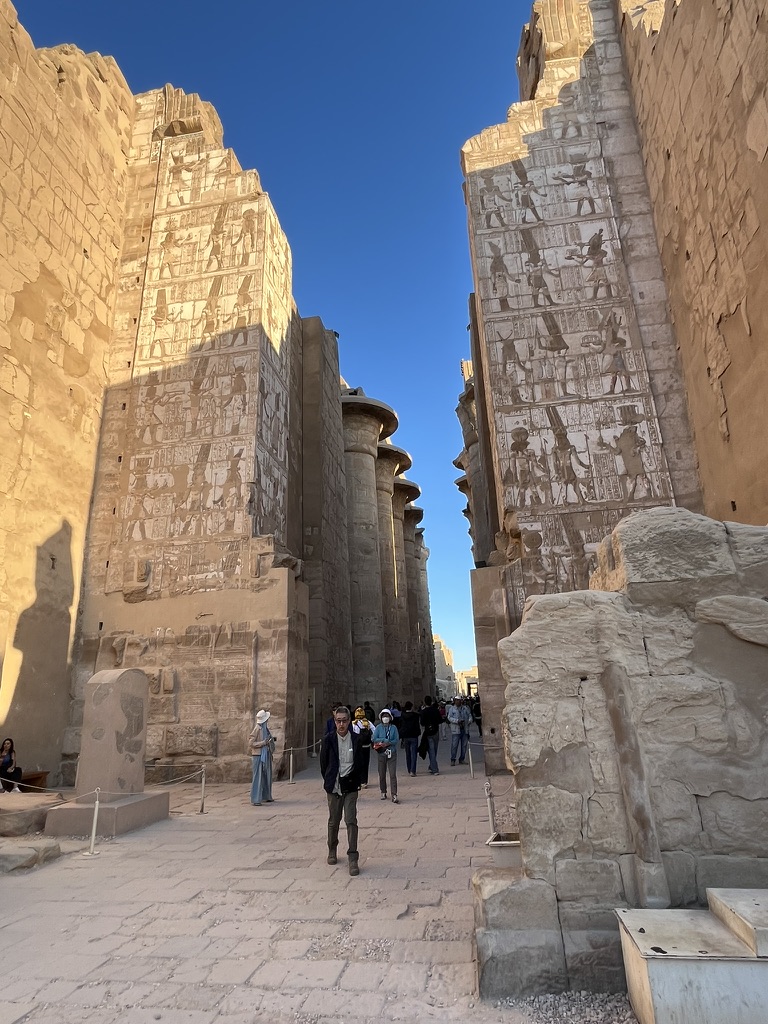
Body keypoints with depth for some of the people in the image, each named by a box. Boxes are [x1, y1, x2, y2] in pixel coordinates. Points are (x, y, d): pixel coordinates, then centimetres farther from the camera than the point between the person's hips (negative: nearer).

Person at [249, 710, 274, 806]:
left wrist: (272, 739, 2)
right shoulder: (257, 729, -16)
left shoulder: (265, 728, 8)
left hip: (266, 755, 9)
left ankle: (266, 797, 27)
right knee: (258, 777, -8)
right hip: (259, 755, -9)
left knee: (267, 776, 15)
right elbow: (252, 743, -16)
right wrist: (263, 742, -24)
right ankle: (255, 800, -5)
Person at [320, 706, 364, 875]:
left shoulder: (356, 739, -5)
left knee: (351, 821, -7)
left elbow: (359, 763, 3)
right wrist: (329, 781, 4)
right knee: (333, 821, 15)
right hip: (333, 787, 1)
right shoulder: (328, 739, -5)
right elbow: (323, 763, 3)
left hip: (350, 787, -1)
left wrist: (351, 779, -1)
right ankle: (332, 851, 36)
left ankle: (353, 858, 0)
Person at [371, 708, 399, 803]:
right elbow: (374, 739, -7)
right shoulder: (378, 727, 1)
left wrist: (388, 743, -18)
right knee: (382, 774, 9)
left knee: (393, 774, -8)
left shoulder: (393, 727, 1)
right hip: (381, 753, 1)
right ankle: (383, 792, 27)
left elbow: (396, 740, -4)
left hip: (392, 753, -1)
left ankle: (394, 795, -8)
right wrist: (385, 740, -16)